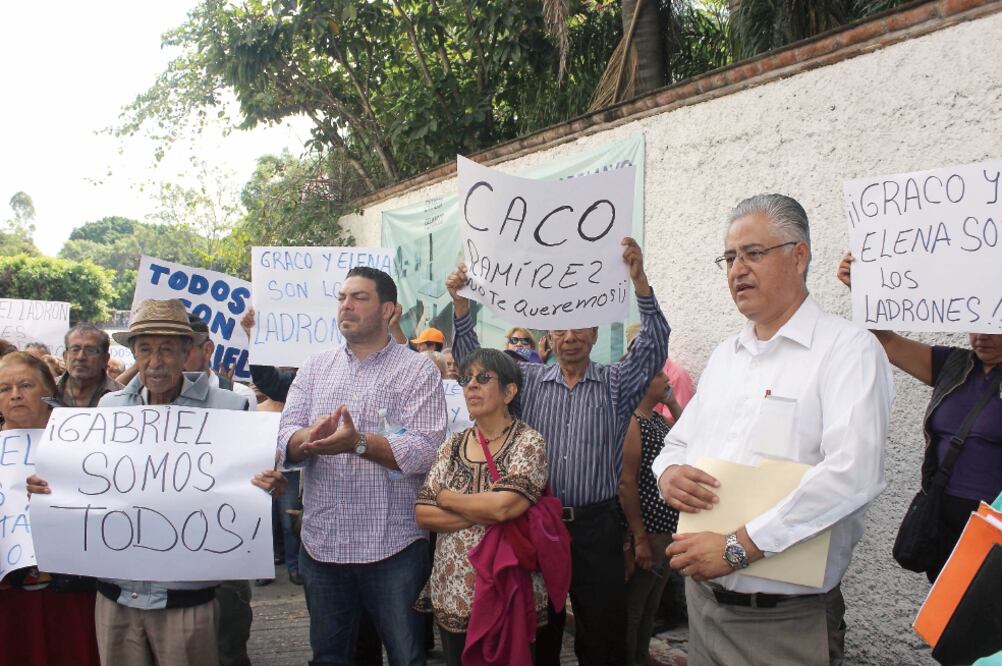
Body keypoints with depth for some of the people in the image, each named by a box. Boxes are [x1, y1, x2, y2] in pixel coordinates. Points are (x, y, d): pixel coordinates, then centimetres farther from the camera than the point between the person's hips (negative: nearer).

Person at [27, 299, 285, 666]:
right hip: (116, 591, 4)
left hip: (186, 593, -3)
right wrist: (47, 487, -3)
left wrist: (266, 486, -24)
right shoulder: (109, 406, 6)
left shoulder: (227, 408, -6)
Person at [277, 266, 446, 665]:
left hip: (392, 547, -4)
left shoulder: (419, 371, -4)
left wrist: (358, 442, -28)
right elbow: (284, 440, 0)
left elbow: (425, 451, -15)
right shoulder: (314, 368, 10)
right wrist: (310, 437, -23)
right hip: (321, 543, 4)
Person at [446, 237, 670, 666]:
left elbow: (653, 346, -9)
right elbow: (474, 361, 5)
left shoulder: (616, 383, 5)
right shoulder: (529, 380, 10)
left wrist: (639, 278, -22)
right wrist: (461, 304, -10)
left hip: (596, 526, -1)